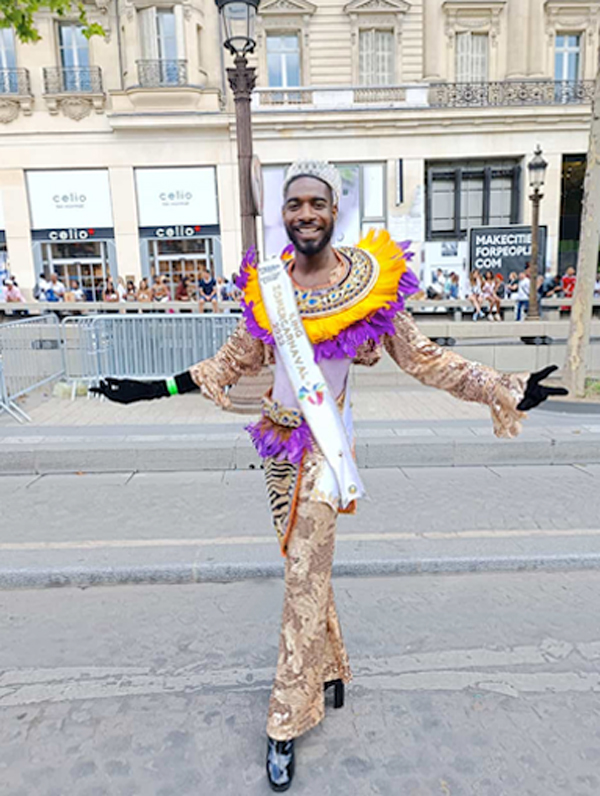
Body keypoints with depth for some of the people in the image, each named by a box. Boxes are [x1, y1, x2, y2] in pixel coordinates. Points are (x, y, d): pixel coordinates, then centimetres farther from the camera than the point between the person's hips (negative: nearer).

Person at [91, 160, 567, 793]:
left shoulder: (374, 282, -7)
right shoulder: (265, 285, 3)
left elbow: (422, 358, -2)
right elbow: (234, 362, 13)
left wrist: (506, 392, -8)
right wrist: (156, 389, 12)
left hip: (325, 445, -4)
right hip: (279, 438, 5)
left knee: (304, 581, 1)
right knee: (305, 568, 16)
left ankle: (286, 723, 20)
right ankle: (330, 672, 41)